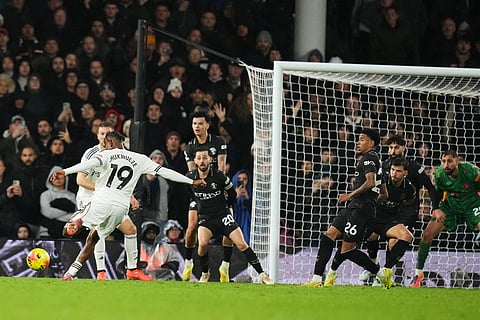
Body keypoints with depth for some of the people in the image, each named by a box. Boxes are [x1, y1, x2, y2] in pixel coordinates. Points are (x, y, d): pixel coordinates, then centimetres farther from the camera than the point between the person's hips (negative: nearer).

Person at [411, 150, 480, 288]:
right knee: (427, 235, -7)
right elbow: (437, 193, 4)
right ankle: (418, 273, 11)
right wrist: (436, 210, -10)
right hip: (450, 206, 3)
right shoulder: (439, 174, -16)